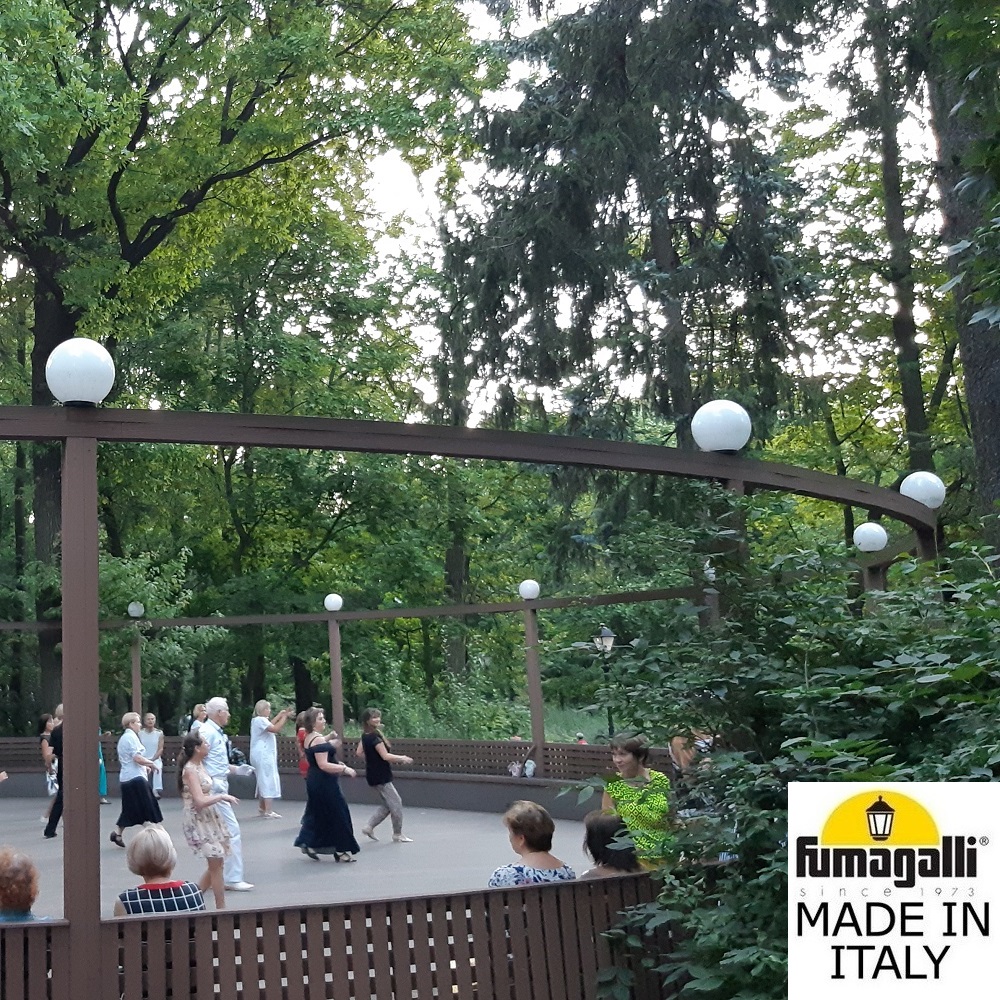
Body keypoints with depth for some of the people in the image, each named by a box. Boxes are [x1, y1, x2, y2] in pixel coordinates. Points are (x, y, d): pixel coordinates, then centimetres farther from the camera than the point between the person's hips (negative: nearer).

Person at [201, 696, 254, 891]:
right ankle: (233, 878, -4)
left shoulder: (217, 733, 14)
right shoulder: (207, 732, -15)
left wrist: (237, 769, 12)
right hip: (214, 786, -10)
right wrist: (213, 782, -28)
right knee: (232, 830, -8)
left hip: (220, 786, 10)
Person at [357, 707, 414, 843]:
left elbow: (359, 753, 16)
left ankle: (369, 827, 15)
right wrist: (403, 758, -12)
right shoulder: (375, 736, -22)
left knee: (388, 804, 17)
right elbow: (386, 756, -23)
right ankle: (398, 834, 10)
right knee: (396, 803, 0)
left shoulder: (365, 736, 5)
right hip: (380, 777, -9)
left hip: (374, 775, 9)